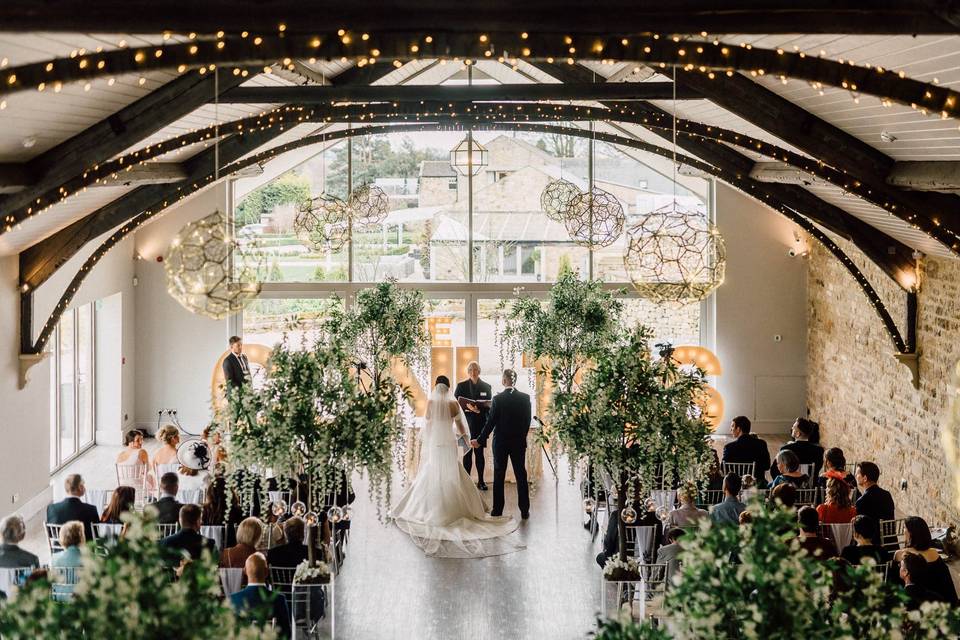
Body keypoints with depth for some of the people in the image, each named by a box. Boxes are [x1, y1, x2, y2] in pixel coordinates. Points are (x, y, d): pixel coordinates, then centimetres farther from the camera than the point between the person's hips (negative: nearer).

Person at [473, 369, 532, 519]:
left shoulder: (498, 399, -14)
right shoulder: (525, 398, -6)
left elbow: (491, 422, -12)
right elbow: (527, 421, 1)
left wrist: (480, 440, -3)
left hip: (500, 442, -2)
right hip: (519, 442, 2)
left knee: (499, 476, 7)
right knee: (521, 475, 9)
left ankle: (497, 511, 9)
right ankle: (524, 511, 11)